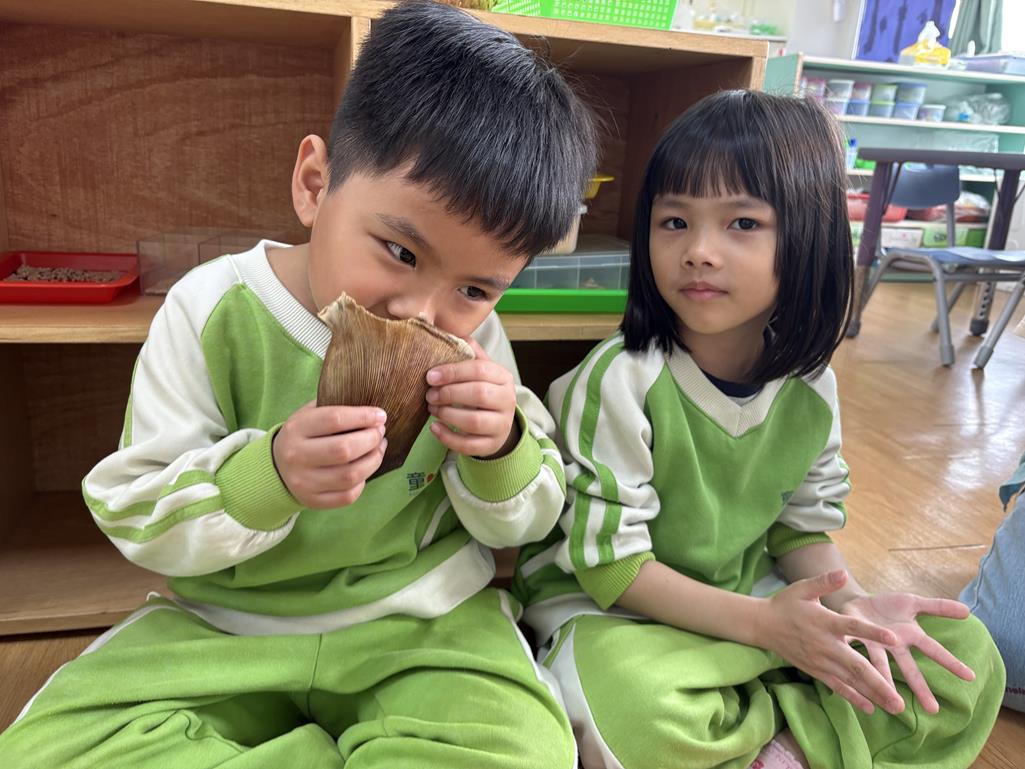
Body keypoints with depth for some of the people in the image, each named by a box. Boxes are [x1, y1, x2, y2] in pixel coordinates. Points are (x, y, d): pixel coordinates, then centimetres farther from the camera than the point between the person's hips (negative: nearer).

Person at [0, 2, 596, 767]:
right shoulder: (212, 310, -12)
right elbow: (137, 519, -11)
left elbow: (526, 521, 0)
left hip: (422, 624, -1)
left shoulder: (470, 335, -7)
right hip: (227, 629, 2)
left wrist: (502, 451, -24)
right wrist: (266, 475, -31)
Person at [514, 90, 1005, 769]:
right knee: (631, 704, -38)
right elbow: (608, 560, -19)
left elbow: (803, 525, 6)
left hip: (751, 595, 5)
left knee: (969, 658, 0)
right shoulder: (621, 380, -23)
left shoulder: (810, 386, -5)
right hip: (607, 607, -4)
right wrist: (762, 622, -25)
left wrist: (847, 603, -15)